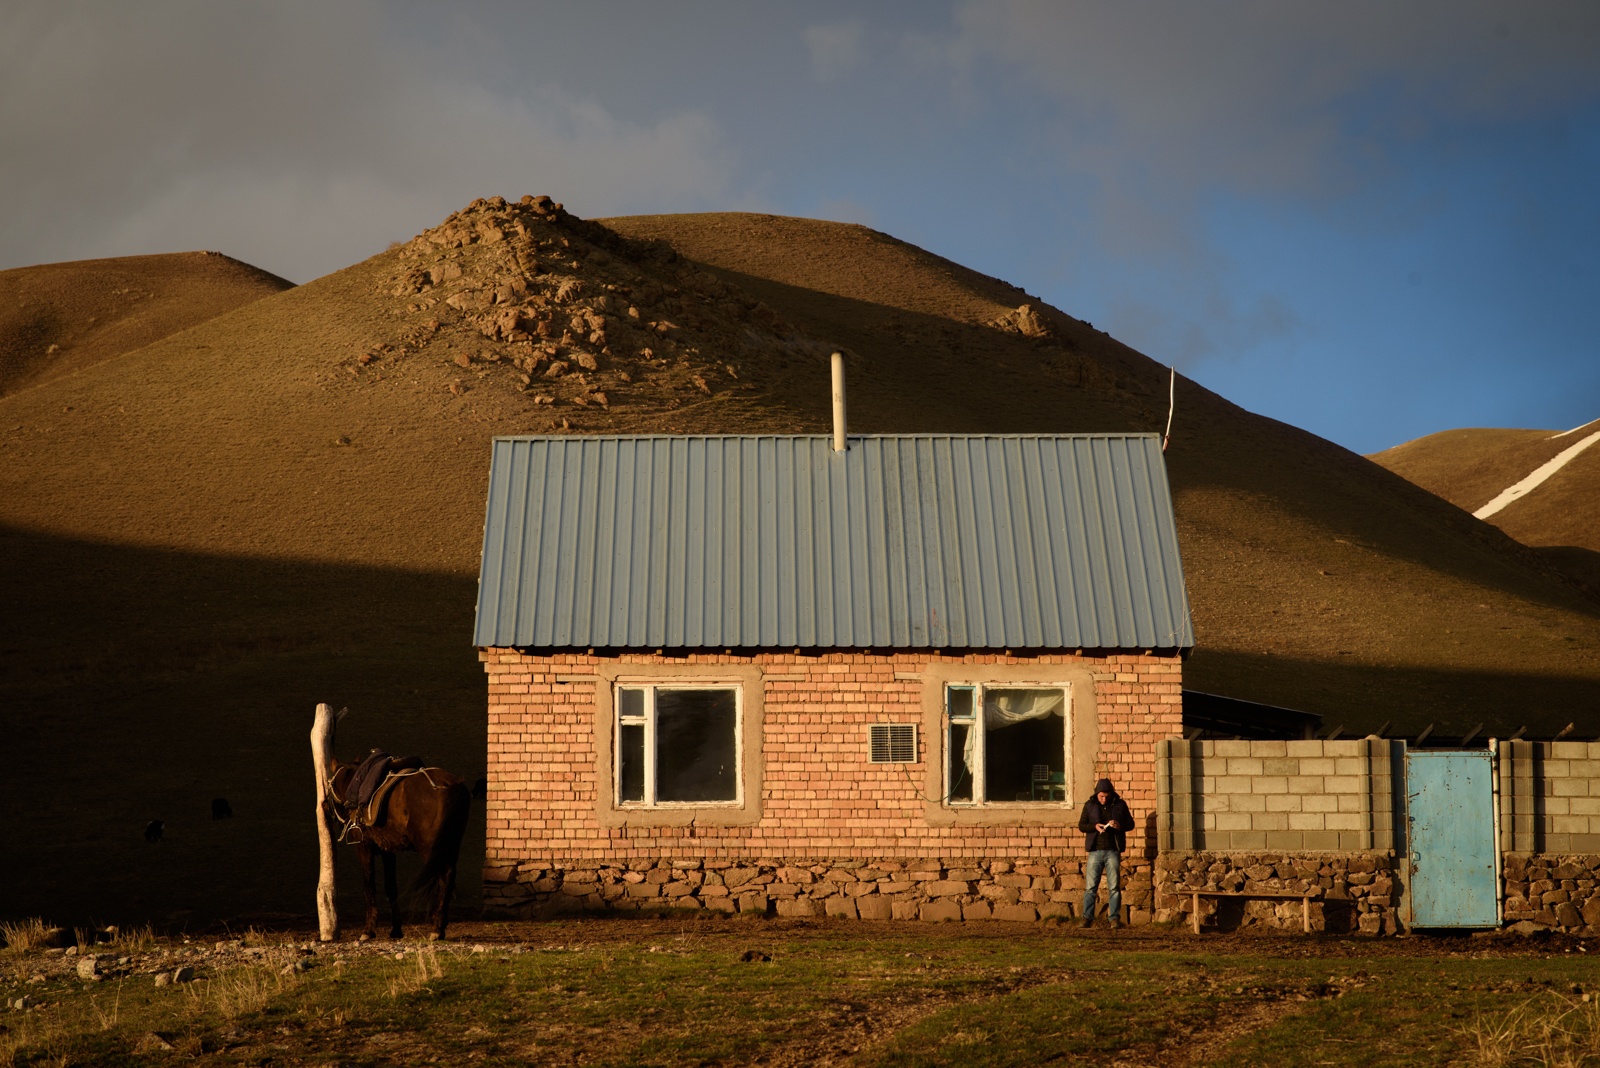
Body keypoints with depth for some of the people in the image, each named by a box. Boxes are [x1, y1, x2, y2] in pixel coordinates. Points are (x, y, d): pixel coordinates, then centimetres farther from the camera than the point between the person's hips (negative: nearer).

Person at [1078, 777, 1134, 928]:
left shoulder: (1120, 805, 6)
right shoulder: (1090, 805, 7)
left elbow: (1131, 824, 10)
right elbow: (1081, 825, 7)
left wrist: (1120, 825, -12)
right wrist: (1095, 826, -13)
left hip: (1113, 851, 0)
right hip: (1095, 851, 1)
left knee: (1114, 887, 0)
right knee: (1090, 886, -2)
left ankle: (1115, 918, 3)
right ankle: (1087, 918, 1)